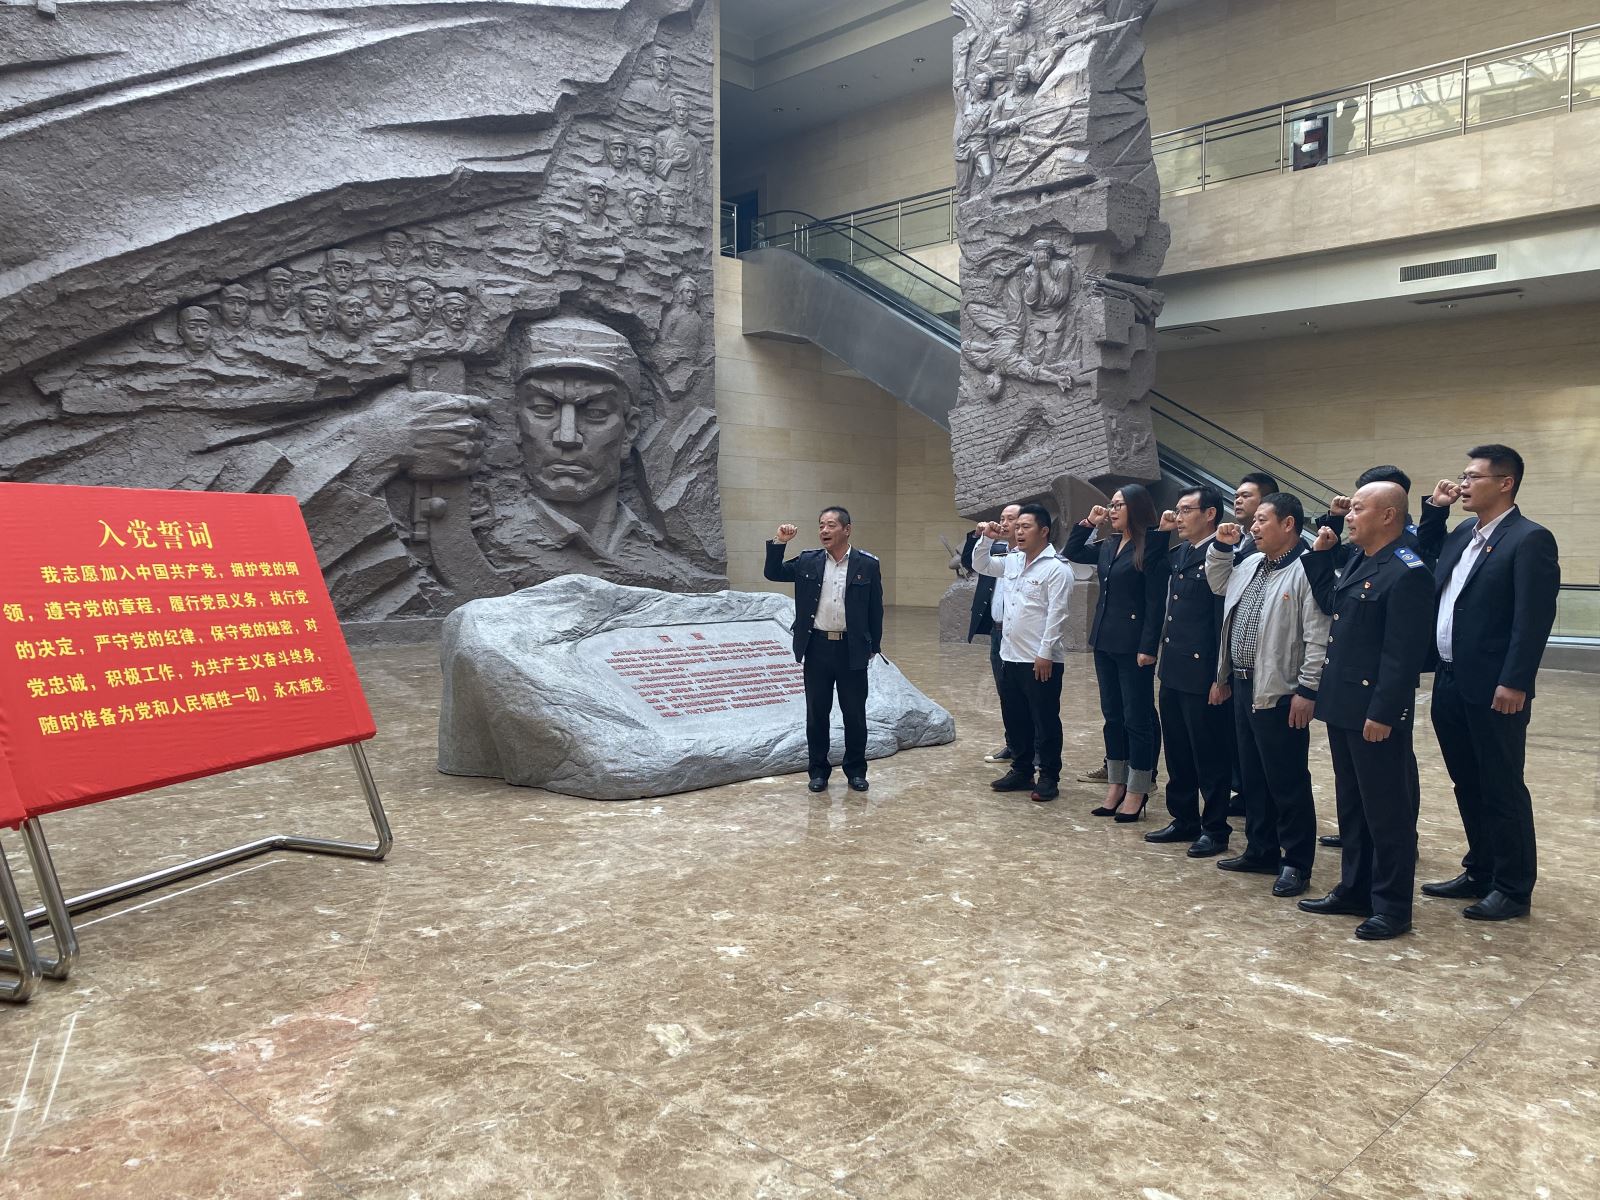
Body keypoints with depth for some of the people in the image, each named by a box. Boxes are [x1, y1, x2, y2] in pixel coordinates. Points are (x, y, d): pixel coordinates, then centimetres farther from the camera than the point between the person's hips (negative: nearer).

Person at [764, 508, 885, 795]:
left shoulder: (867, 564, -3)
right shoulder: (808, 562, 3)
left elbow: (875, 608, 2)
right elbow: (772, 573, 7)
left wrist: (874, 647, 2)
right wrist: (779, 543, -8)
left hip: (852, 650, -2)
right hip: (817, 648, 2)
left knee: (855, 714, 7)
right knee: (816, 713, 9)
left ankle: (856, 770, 23)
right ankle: (818, 770, 22)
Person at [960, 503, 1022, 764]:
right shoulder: (995, 547, 12)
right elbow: (968, 563, 9)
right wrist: (976, 536, -4)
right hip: (997, 630, 7)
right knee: (1005, 693, 14)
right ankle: (1014, 746, 25)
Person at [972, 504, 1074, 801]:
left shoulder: (1056, 568, -13)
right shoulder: (1013, 560, 11)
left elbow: (1056, 615, -17)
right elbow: (980, 565, 24)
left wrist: (1045, 654, -20)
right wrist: (987, 539, 7)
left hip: (1041, 661, -8)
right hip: (1010, 656, 8)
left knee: (1045, 722, 3)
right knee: (1015, 719, 16)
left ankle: (1049, 778, 14)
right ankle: (1021, 771, 28)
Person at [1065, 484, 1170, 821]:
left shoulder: (1151, 547, -11)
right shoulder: (1109, 547, 11)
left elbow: (1156, 602, -14)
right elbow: (1072, 552, 25)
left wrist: (1147, 648, -18)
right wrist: (1088, 523, 11)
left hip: (1133, 645, -8)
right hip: (1104, 641, 8)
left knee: (1137, 718, 2)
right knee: (1112, 716, 13)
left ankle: (1137, 791, 12)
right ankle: (1116, 784, 23)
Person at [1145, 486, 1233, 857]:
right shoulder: (1179, 553, 12)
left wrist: (1220, 677, -19)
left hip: (1202, 674, -9)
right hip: (1173, 672, 9)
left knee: (1210, 756, 4)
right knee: (1177, 753, 17)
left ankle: (1215, 829, 15)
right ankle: (1184, 819, 29)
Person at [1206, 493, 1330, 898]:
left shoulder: (1306, 570, -15)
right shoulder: (1249, 565, 12)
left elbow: (1318, 637, -18)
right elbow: (1217, 583, 31)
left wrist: (1307, 690, -20)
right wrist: (1222, 546, 15)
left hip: (1279, 694, -9)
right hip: (1244, 686, 9)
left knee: (1287, 782, 1)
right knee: (1252, 776, 16)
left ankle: (1296, 864, 12)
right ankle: (1261, 851, 29)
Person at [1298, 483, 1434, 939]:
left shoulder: (1407, 573, -17)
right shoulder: (1359, 564, 12)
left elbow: (1403, 654, -20)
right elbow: (1329, 605, 21)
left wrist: (1383, 713, -21)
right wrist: (1322, 555, 12)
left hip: (1376, 713, -9)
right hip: (1343, 706, 10)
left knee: (1387, 811, 3)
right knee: (1351, 805, 17)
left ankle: (1392, 908, 14)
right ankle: (1354, 890, 29)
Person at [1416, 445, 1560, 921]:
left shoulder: (1530, 539, -10)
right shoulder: (1463, 534, 13)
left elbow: (1534, 617, -16)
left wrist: (1514, 683, -21)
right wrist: (1433, 510, 14)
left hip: (1493, 690, -8)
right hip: (1450, 684, 8)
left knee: (1502, 789, 3)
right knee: (1468, 786, 16)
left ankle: (1513, 889, 14)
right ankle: (1480, 873, 28)